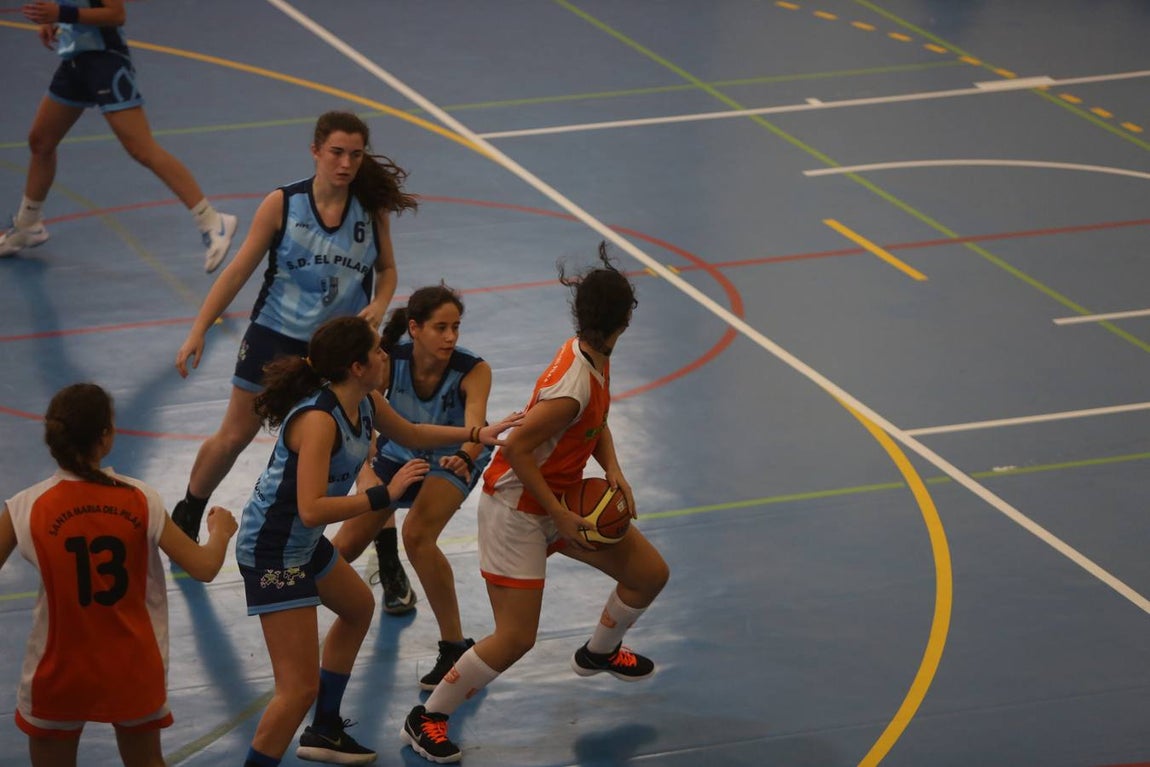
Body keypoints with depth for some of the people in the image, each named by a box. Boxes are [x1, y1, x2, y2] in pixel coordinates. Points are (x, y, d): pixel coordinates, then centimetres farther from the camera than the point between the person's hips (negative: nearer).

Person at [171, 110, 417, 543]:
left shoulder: (372, 209, -6)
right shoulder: (283, 204, -11)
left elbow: (386, 269, 9)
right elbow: (239, 270, -6)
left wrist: (379, 304, -13)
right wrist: (198, 331, -10)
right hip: (276, 337, -1)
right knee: (234, 437, 10)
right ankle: (186, 517, 33)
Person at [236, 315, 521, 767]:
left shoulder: (364, 404, -1)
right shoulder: (318, 420, -29)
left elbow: (409, 434, 22)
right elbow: (311, 509, -37)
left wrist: (477, 434, 19)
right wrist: (385, 496, -33)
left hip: (305, 544, 11)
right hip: (273, 554, -11)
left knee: (358, 609, 34)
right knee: (300, 689, -15)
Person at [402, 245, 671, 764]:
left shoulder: (592, 355, -5)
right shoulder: (572, 388, -33)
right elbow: (517, 448, -29)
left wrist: (613, 470, -4)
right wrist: (559, 516, -22)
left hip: (561, 499, 9)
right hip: (517, 510, -9)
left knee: (649, 573, 13)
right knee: (515, 639, -11)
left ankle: (599, 652, 42)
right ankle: (426, 719, 7)